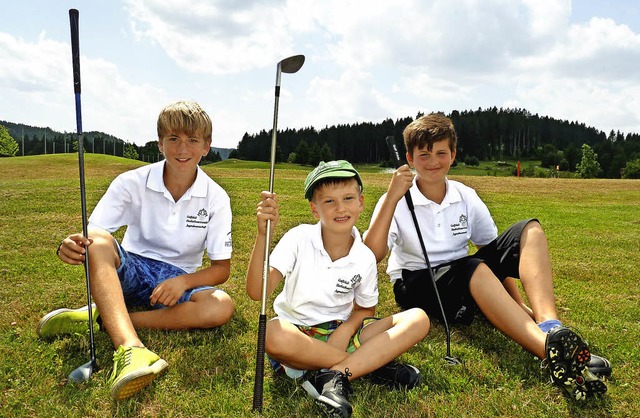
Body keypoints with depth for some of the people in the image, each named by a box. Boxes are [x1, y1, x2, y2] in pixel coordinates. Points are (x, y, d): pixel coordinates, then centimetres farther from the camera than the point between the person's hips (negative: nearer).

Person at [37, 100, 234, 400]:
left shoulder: (215, 198, -8)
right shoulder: (132, 183, -9)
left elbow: (221, 268, -5)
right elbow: (91, 239, -15)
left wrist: (183, 281, -22)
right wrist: (71, 247, -38)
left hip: (177, 282, 0)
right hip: (130, 272, 0)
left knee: (222, 306, -30)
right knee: (98, 240, -31)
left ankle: (99, 319, -24)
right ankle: (130, 349, -49)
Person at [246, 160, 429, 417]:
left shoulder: (365, 259, -5)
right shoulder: (299, 239, -13)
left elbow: (365, 309, 10)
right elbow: (257, 292, -22)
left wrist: (345, 330, -13)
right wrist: (263, 234, -34)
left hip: (341, 331, 3)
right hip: (298, 333, -3)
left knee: (419, 319, -15)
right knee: (274, 335, -40)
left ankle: (334, 375, -28)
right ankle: (374, 365, -21)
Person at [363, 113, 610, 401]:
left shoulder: (466, 197, 3)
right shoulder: (398, 201, -9)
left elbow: (494, 251, 7)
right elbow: (371, 256, -23)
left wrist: (519, 304, -4)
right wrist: (392, 198, -30)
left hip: (463, 278, 5)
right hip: (415, 283, -5)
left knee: (529, 230, -12)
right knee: (474, 268, -37)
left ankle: (548, 325, -35)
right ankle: (553, 352, -51)